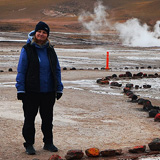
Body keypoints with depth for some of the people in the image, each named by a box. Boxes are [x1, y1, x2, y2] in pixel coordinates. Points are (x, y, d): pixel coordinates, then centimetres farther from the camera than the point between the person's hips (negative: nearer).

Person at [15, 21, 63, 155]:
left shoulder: (50, 50, 8)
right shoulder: (27, 49, -3)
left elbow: (57, 70, 12)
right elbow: (21, 71, -4)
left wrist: (59, 88, 8)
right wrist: (20, 89, -10)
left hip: (49, 92, 4)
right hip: (31, 91, -4)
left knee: (48, 118, 13)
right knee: (29, 119, 4)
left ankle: (48, 143, 26)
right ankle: (29, 144, 15)